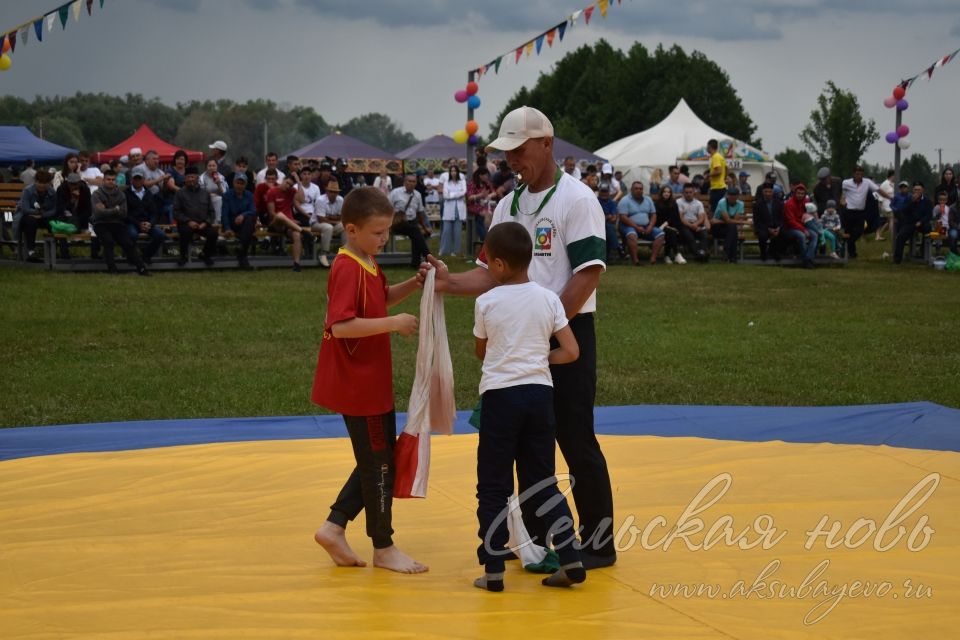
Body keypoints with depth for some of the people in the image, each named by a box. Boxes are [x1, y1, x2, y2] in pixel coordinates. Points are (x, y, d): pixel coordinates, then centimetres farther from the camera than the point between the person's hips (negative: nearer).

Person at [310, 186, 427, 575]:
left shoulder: (368, 264, 9)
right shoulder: (348, 270, -20)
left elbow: (381, 299, 26)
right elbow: (340, 325, -30)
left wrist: (414, 284, 9)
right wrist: (394, 323, -28)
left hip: (370, 384, 10)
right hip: (358, 386, -10)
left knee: (377, 461, 16)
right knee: (380, 464, 1)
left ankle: (334, 528, 19)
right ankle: (383, 549, 12)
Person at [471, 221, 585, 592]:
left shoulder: (486, 303, -4)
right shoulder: (548, 299, 1)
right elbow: (571, 352, -3)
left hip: (500, 395, -3)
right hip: (540, 392, 3)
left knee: (493, 486, 5)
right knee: (542, 483, 12)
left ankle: (493, 569, 3)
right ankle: (570, 560, 7)